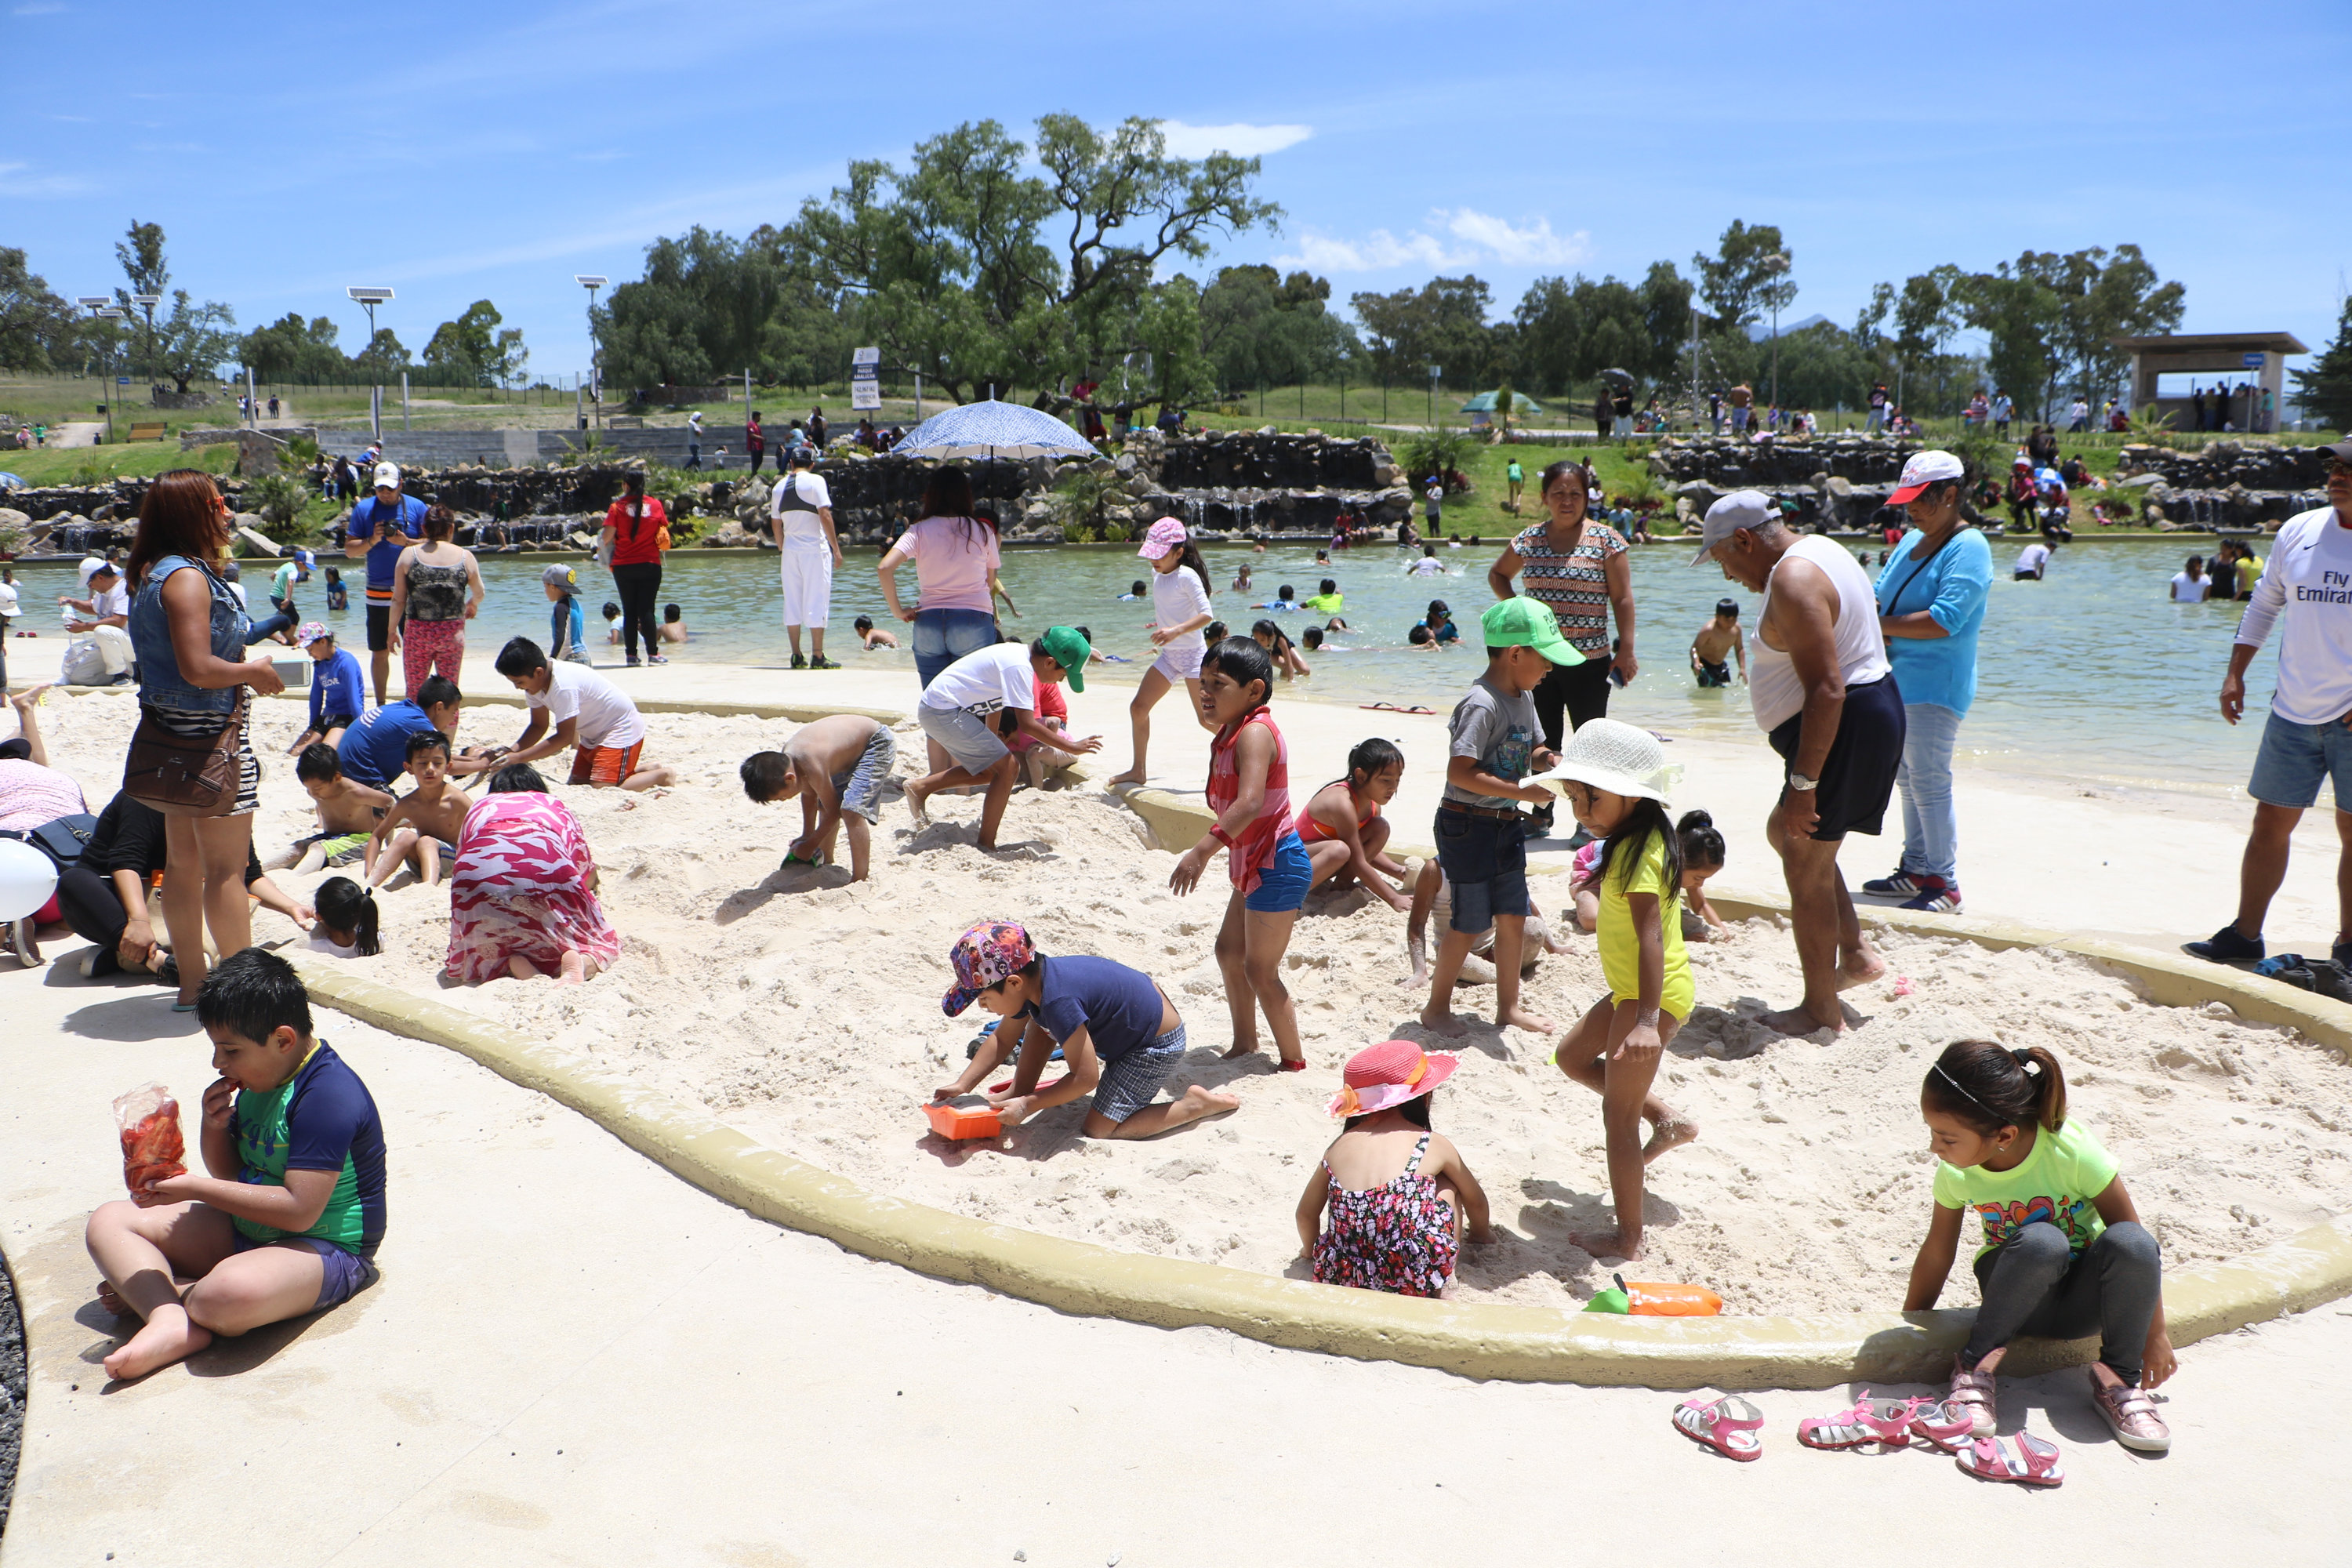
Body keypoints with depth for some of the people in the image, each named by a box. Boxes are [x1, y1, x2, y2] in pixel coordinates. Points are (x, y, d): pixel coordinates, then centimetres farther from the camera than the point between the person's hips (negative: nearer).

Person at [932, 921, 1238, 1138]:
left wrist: (1027, 1106, -21)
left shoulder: (1059, 1003, -34)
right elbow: (1003, 1039, 10)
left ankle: (1196, 1104, -5)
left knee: (1097, 1130, -10)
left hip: (1158, 1048, -10)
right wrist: (962, 1085, 2)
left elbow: (1086, 1079, -27)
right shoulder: (1032, 980, -6)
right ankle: (1019, 1090, 23)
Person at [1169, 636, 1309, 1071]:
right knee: (1229, 950, 21)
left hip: (1276, 866, -11)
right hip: (1254, 864, 11)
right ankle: (1244, 1043, 38)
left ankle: (1294, 1060, 14)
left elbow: (1249, 803, -37)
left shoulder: (1255, 732, -23)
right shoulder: (1229, 733, 8)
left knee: (1260, 970, -2)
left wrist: (1202, 850, -44)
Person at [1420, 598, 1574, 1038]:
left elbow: (1533, 751, 19)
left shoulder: (1524, 697, 7)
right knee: (1468, 923, 1)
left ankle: (1508, 1007, 26)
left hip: (1506, 824, 9)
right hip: (1468, 825, -9)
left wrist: (1547, 759, -5)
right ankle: (1437, 1007, 18)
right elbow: (1459, 772, -26)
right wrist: (1522, 792, -26)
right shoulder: (1482, 704, -21)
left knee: (1513, 918, 13)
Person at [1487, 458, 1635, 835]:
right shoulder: (1528, 540, 5)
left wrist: (1626, 650, -10)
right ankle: (1540, 815, 23)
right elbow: (1497, 574, 23)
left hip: (1589, 661, -3)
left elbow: (1622, 599, -5)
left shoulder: (1605, 539, -4)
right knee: (1542, 744, 11)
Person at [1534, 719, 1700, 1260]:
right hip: (1631, 992, 10)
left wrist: (1647, 1020, -40)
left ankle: (1628, 1239, 11)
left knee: (1617, 1118, 0)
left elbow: (1651, 935, -34)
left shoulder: (1640, 852, -25)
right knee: (1572, 1057, 25)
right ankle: (1666, 1120, 25)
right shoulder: (1634, 840, 4)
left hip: (1653, 997, -10)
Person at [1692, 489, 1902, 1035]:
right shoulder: (1820, 550, 12)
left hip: (1842, 728, -11)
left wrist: (1802, 783, -26)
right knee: (1785, 833, 24)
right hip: (1874, 709, 11)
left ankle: (1821, 1010, 11)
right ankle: (1856, 953, 24)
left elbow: (1826, 690, -28)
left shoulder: (1792, 580, -21)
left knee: (1806, 868, 0)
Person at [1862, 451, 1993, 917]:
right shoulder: (1912, 540, 14)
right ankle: (1916, 870, 24)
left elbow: (1944, 620, -22)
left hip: (1935, 687, -9)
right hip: (1898, 681, 9)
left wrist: (1881, 625, -16)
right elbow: (1879, 595, 18)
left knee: (1929, 783, -7)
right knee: (1908, 780, 14)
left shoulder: (1969, 548, -13)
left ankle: (1945, 886, -1)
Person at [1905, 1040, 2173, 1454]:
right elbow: (1936, 1255, -3)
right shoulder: (1956, 1173, -17)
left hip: (2086, 1298, 0)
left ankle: (2118, 1381, -14)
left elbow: (2134, 1245, -15)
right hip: (2023, 1299, 0)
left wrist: (2154, 1333, -8)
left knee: (2131, 1242, -35)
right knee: (2041, 1241, -36)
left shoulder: (2071, 1150, -26)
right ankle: (1976, 1366, -20)